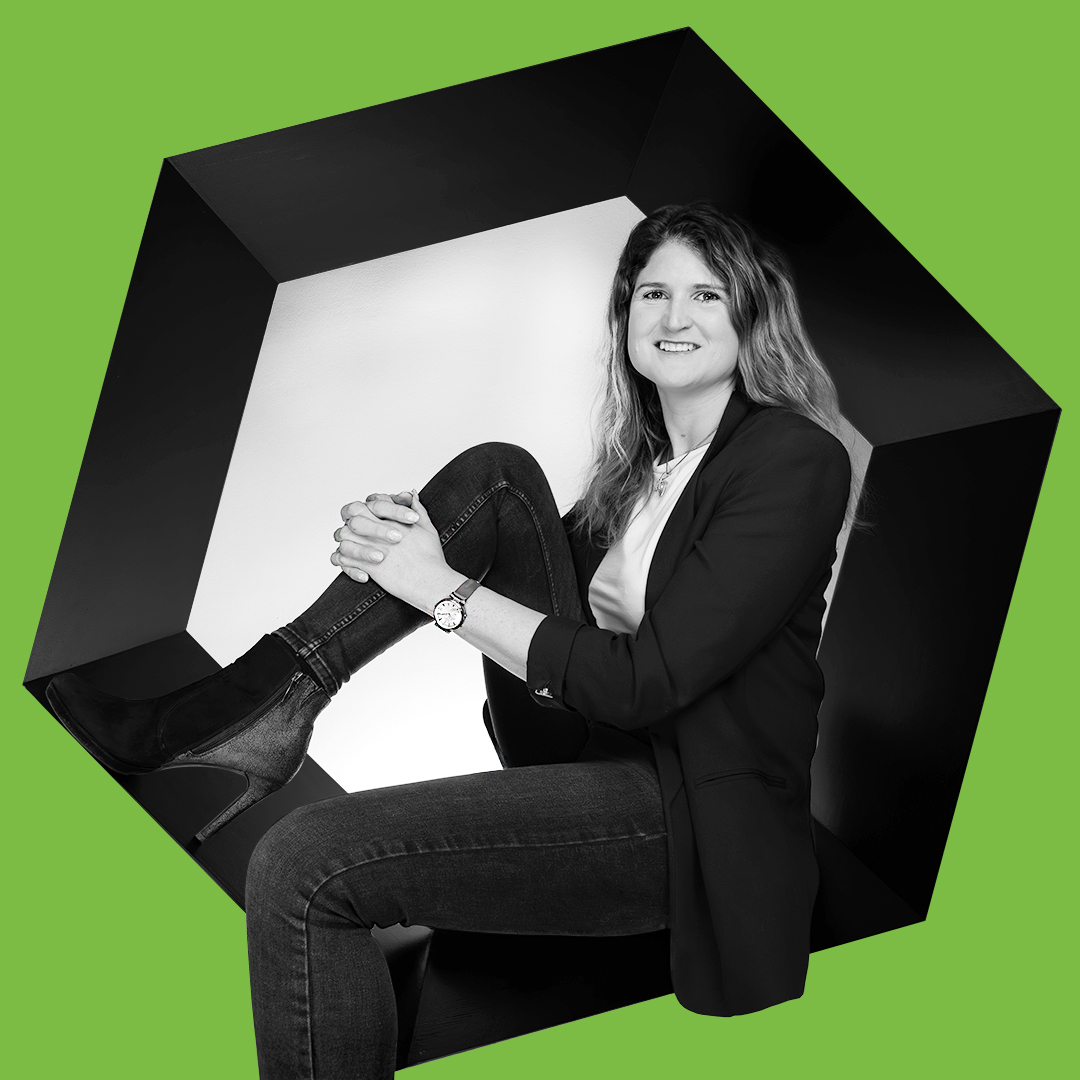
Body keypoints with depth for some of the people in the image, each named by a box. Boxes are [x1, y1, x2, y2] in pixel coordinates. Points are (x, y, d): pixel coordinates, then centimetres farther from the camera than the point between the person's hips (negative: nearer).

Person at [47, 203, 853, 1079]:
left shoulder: (796, 458, -12)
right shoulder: (645, 452, 15)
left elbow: (648, 681, -19)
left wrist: (444, 590, -14)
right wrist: (391, 543, -8)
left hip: (688, 818, -8)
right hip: (595, 744, 8)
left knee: (305, 868, -22)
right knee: (493, 479, -5)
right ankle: (267, 707, -9)